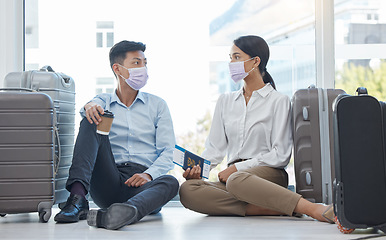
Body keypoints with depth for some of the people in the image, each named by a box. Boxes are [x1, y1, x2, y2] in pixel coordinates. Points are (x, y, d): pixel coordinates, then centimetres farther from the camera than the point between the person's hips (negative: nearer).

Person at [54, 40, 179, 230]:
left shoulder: (157, 105, 16)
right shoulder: (103, 101, 17)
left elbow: (168, 152, 6)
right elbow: (96, 104, -9)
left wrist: (149, 175, -14)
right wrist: (91, 106, -34)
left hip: (140, 183, 0)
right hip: (107, 183, 0)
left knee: (170, 183, -34)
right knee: (92, 120, -18)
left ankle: (108, 216, -61)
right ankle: (78, 196, -37)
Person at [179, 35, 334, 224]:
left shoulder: (278, 101, 4)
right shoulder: (225, 101, 21)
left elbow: (281, 155, -3)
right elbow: (215, 147, 17)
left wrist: (237, 168, -9)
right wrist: (198, 167, -4)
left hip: (268, 174, -5)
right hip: (233, 175, 5)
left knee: (237, 180, -41)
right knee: (187, 190, -28)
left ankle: (315, 209, -42)